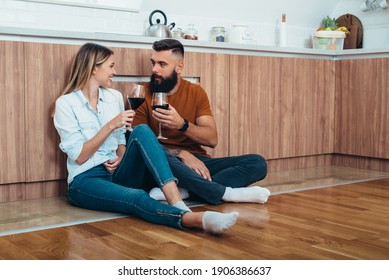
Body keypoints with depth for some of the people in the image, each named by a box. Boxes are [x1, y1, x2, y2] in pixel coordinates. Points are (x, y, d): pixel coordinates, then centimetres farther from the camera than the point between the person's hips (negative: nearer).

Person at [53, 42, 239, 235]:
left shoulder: (115, 97, 12)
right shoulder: (66, 103, -4)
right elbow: (78, 156, -10)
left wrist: (121, 157, -4)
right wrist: (110, 126, -18)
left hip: (117, 174, 5)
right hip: (86, 180, -5)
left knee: (141, 131, -25)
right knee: (138, 198, -36)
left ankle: (178, 204, -42)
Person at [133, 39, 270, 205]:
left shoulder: (196, 92, 7)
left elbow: (212, 139, -1)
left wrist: (182, 124, -21)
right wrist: (181, 153, -20)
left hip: (197, 162, 4)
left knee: (258, 163, -14)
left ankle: (183, 190, -33)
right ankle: (227, 193, -27)